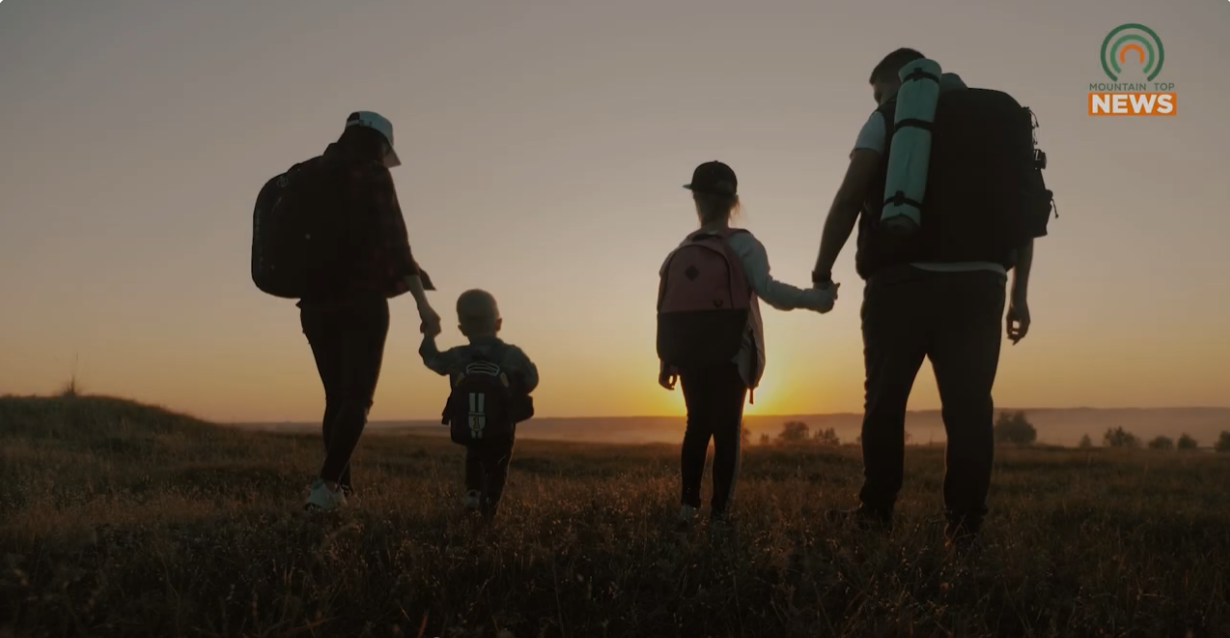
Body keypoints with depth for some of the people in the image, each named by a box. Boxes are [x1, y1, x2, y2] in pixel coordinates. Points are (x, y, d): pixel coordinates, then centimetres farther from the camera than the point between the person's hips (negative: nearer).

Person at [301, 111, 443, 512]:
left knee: (337, 396, 13)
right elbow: (394, 242, -14)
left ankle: (340, 487, 10)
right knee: (357, 398, 0)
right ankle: (326, 484, -14)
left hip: (316, 305, 6)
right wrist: (423, 302, -17)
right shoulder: (373, 176, -4)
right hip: (362, 302, -6)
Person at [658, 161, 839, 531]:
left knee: (697, 425, 14)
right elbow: (768, 289, -19)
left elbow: (665, 308, 6)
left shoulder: (681, 251, 9)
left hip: (690, 356, 4)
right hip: (730, 356, -4)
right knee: (726, 430, 3)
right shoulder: (743, 245, -4)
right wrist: (813, 299, -21)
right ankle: (718, 513, 2)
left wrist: (666, 359, 10)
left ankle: (688, 505, 7)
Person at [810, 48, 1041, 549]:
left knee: (886, 401, 7)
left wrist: (822, 269, 3)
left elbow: (849, 199, -4)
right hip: (978, 284, 3)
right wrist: (1019, 294, 19)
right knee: (969, 406, 4)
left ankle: (876, 512, 12)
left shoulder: (890, 117, 10)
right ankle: (964, 525, 2)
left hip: (906, 282, -3)